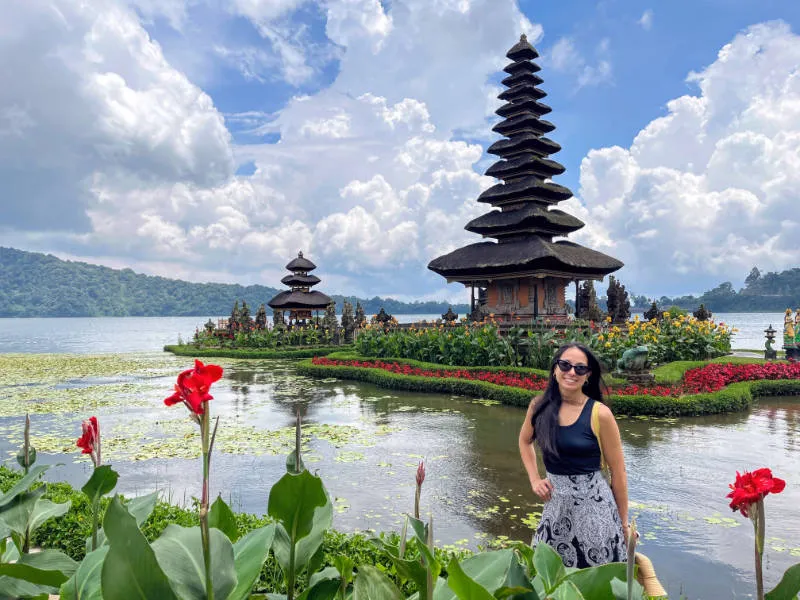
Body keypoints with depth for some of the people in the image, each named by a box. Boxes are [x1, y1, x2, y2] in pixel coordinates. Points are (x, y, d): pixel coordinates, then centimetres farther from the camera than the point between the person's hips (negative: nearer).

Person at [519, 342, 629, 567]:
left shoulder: (600, 414, -14)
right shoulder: (539, 405, -3)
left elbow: (618, 473, -6)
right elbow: (525, 441, 18)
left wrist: (623, 522, 1)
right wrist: (534, 479, 7)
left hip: (593, 504, -4)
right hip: (555, 503, 4)